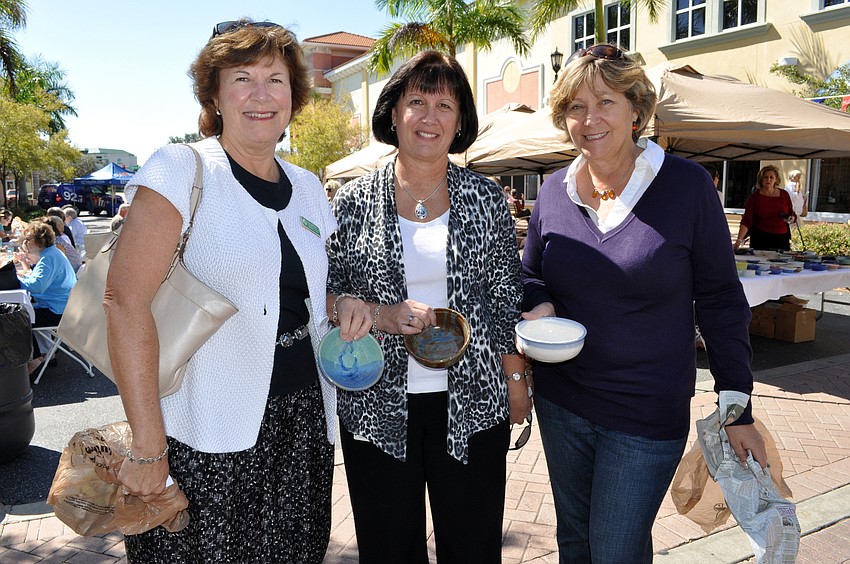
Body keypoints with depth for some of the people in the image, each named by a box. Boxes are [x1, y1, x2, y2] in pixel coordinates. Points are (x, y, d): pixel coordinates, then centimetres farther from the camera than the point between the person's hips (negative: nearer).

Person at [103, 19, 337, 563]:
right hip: (205, 433, -5)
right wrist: (149, 446, -21)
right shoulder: (182, 170, -9)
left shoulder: (308, 188, 9)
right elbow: (126, 300, -18)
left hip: (301, 419, 6)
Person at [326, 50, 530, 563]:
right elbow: (324, 293, 3)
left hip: (471, 402, 1)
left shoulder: (486, 199, 3)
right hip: (377, 406, 0)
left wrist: (516, 378, 4)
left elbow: (506, 297, 6)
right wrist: (381, 315, -15)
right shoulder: (354, 202, 0)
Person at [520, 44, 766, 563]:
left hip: (647, 416, -3)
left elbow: (721, 299, -6)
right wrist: (539, 308, -11)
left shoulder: (686, 185, -11)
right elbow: (530, 276, 12)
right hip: (560, 402, 4)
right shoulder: (554, 192, -1)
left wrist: (738, 409, -6)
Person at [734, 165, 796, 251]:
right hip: (760, 239, -2)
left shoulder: (784, 195, 6)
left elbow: (792, 214, 17)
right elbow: (746, 221, -11)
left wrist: (792, 219, -7)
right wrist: (739, 239, -22)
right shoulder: (754, 197, -2)